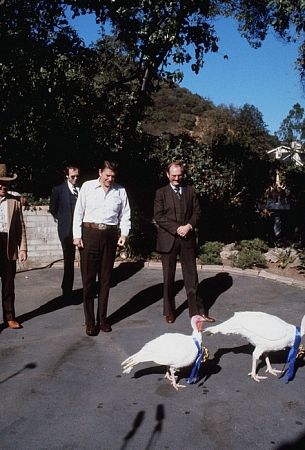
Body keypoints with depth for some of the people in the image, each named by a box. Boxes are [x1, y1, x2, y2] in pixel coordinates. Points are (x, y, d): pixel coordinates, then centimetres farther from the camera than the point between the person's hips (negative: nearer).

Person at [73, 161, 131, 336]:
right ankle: (90, 322, 9)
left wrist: (124, 233, -4)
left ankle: (102, 319, 22)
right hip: (89, 233, -2)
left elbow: (125, 215, 10)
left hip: (110, 235, 2)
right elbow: (78, 212, 2)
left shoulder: (120, 191, 8)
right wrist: (77, 235, -4)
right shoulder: (88, 187, 3)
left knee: (105, 279, 9)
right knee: (88, 278, 0)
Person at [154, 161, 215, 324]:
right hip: (168, 239, -2)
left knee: (191, 276, 6)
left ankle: (197, 310, 14)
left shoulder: (190, 191, 12)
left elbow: (197, 212, 9)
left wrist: (189, 226, -10)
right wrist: (176, 228, -14)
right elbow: (158, 216, -6)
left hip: (187, 238, 2)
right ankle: (169, 312, 19)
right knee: (168, 278, 7)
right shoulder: (161, 193, 3)